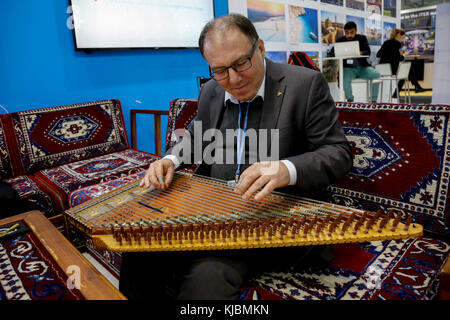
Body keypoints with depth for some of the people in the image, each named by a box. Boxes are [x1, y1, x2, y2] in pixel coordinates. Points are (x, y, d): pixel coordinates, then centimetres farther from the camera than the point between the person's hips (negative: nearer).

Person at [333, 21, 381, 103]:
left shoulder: (362, 38, 10)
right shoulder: (340, 40, 7)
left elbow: (368, 51, -3)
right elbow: (332, 52, -4)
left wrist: (360, 53, -27)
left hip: (362, 67, 2)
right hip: (348, 68, -2)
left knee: (376, 74, -22)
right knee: (345, 79, -35)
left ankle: (373, 100, -12)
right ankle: (350, 101, -14)